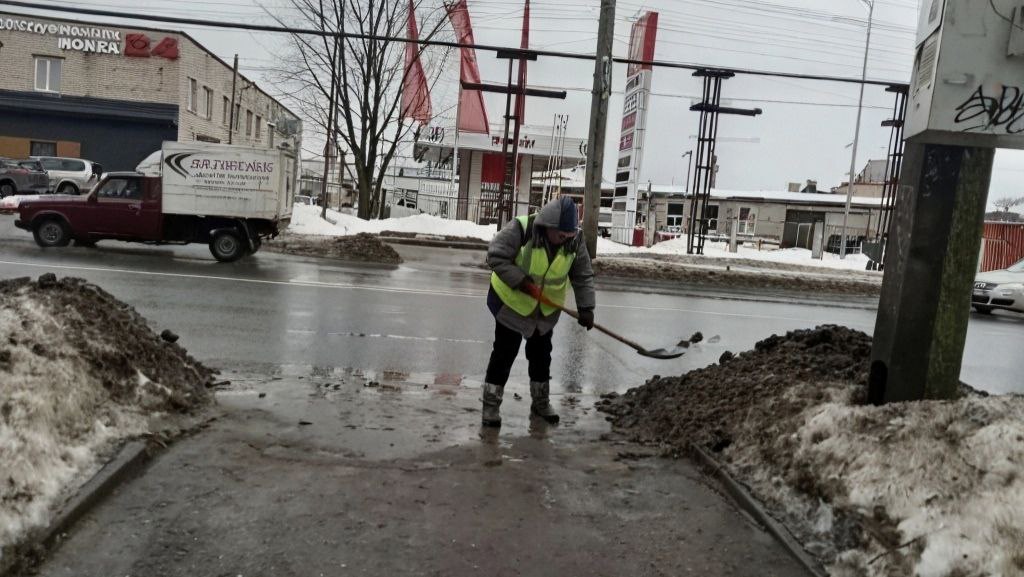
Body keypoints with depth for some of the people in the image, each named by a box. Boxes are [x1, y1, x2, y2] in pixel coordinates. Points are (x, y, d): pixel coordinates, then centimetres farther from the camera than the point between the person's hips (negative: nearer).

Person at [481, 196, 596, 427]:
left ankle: (541, 402, 31)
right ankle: (491, 405, 10)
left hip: (546, 309, 4)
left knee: (541, 355, 15)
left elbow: (583, 276, -5)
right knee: (504, 353, -1)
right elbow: (495, 256, -25)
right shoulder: (520, 229, -26)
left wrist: (586, 308, -12)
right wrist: (520, 281, -31)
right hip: (512, 302, -4)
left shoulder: (575, 241, -12)